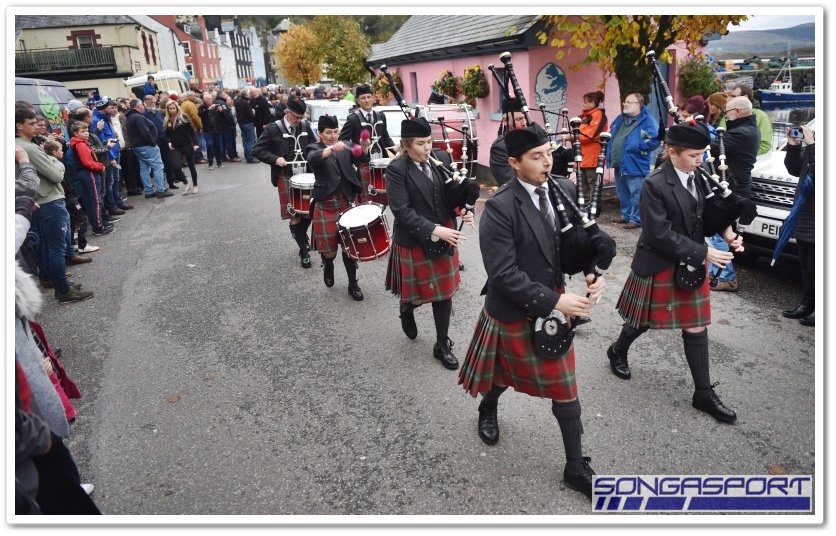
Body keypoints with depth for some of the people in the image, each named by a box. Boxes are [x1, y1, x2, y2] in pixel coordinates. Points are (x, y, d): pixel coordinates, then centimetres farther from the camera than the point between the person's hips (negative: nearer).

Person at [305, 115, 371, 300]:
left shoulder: (346, 145, 6)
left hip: (346, 203, 2)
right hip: (325, 206, -2)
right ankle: (328, 266, 40)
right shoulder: (313, 148, -4)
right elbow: (313, 158, -28)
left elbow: (359, 157, -10)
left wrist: (364, 147, -32)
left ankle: (353, 284, 18)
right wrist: (332, 148, -46)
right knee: (329, 248, 5)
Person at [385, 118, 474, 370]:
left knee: (444, 291, 11)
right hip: (414, 242, -4)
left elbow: (454, 192, 8)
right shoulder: (396, 169, -16)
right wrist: (434, 230, -26)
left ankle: (442, 345, 25)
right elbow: (402, 211, -21)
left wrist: (463, 210, -13)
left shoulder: (441, 158, -2)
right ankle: (407, 308, 48)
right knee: (418, 292, 11)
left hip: (444, 236, 5)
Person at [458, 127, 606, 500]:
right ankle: (488, 410, 57)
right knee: (506, 372, 21)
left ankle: (576, 468, 28)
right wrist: (553, 301, -26)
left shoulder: (565, 190, -5)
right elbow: (504, 275, -25)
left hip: (554, 305, 5)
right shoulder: (500, 207, -24)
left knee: (564, 388, 11)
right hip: (515, 311, -4)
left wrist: (592, 273, -14)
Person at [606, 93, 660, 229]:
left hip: (634, 165, -8)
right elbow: (611, 135, 26)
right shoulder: (620, 119, 14)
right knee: (622, 193, 17)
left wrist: (636, 146, -24)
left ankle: (636, 219, 5)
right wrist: (609, 148, 11)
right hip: (619, 164, 8)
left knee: (636, 194, -3)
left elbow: (654, 141, -18)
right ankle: (626, 216, 29)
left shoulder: (648, 121, -10)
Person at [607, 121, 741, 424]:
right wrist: (704, 253, -22)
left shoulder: (699, 177, -2)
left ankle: (704, 394, 20)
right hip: (659, 267, -5)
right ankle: (617, 352, 46)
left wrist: (727, 232, -10)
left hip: (691, 265, 6)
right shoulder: (654, 185, -21)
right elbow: (661, 235, -23)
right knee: (644, 320, 14)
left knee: (696, 326, 9)